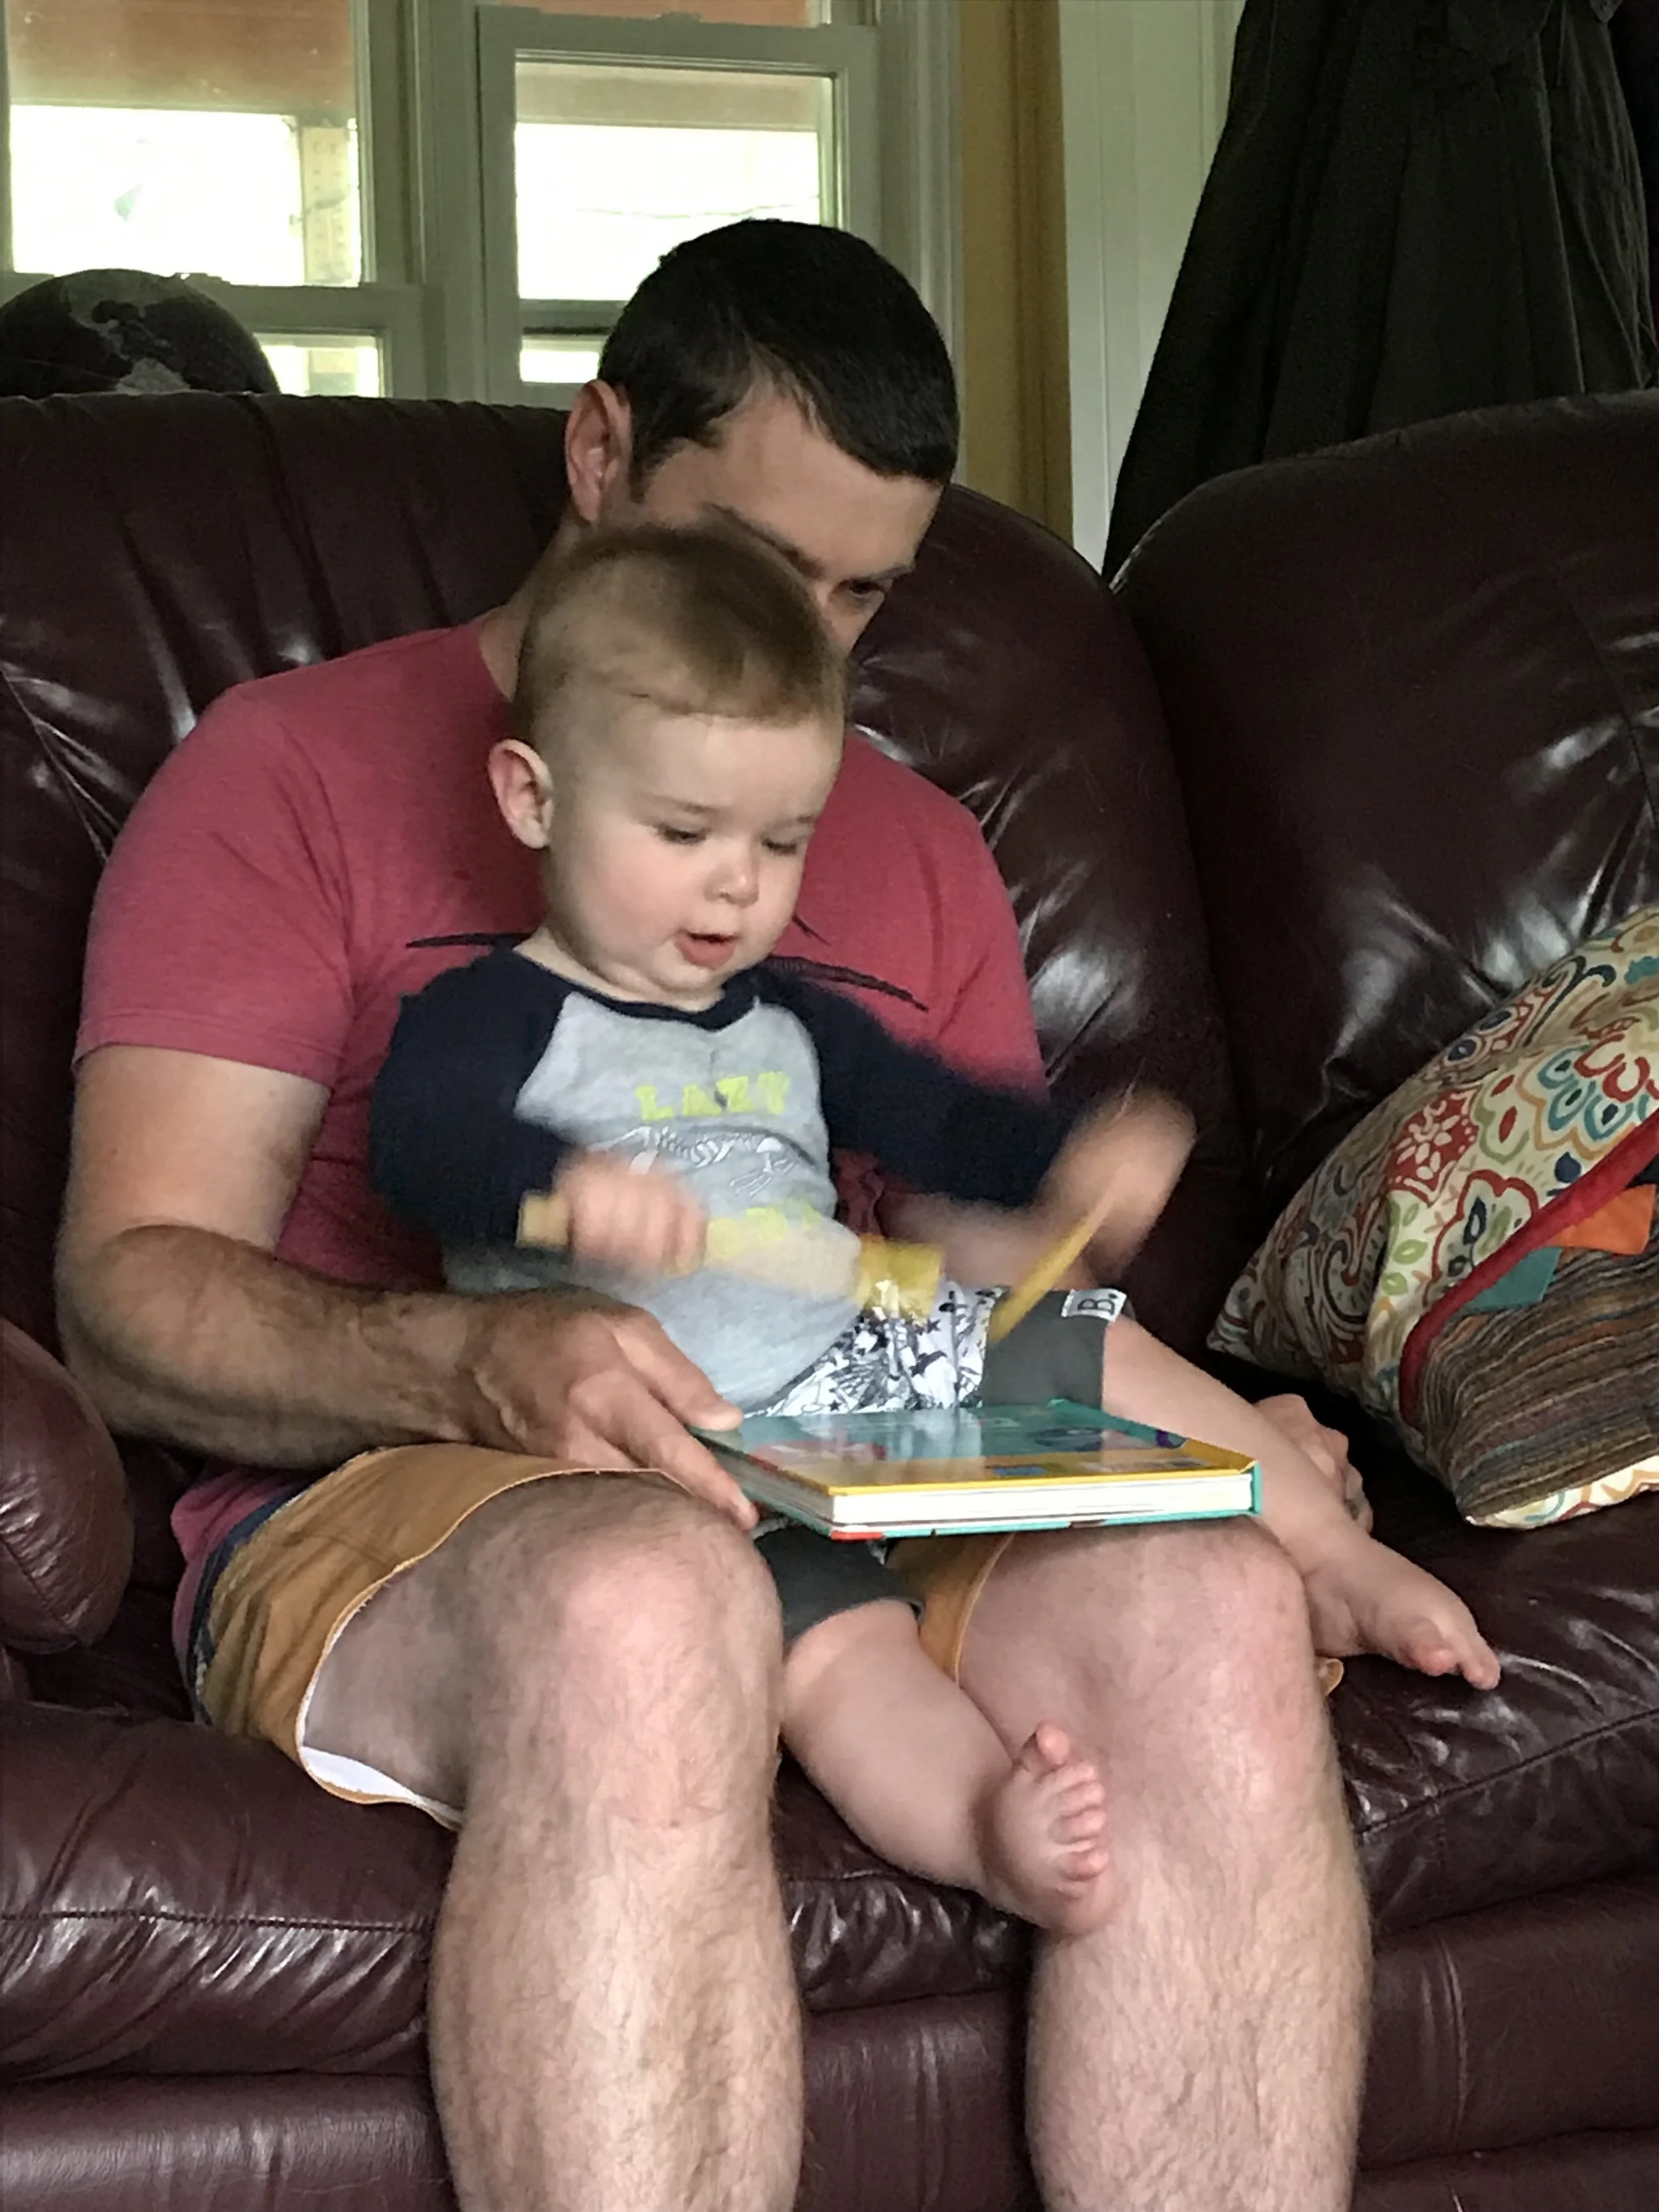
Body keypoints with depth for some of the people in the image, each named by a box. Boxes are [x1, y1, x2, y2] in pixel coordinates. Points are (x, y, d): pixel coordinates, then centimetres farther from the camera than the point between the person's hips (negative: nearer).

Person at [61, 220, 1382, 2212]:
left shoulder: (915, 848, 26)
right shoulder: (297, 769, 8)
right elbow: (132, 1296, -2)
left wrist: (1212, 1443, 1)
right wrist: (482, 1365, -22)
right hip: (388, 1509, -4)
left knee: (1211, 1606, -28)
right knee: (645, 1606, -40)